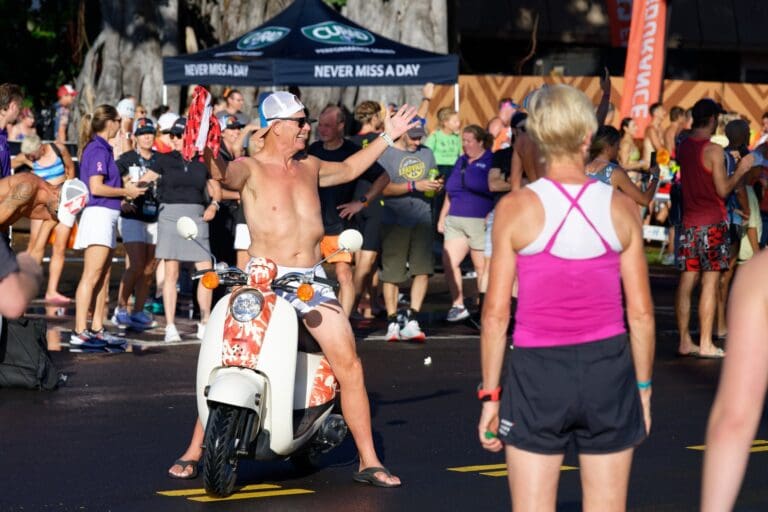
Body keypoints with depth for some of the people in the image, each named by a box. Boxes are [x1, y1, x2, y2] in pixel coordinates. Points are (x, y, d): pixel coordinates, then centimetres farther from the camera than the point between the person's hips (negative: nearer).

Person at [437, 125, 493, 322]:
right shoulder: (461, 161, 19)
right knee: (449, 263, -6)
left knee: (482, 266, 0)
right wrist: (443, 217, 20)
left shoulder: (491, 161, -1)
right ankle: (457, 305, 1)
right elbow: (450, 191, 24)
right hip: (455, 220, 6)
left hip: (480, 221, -6)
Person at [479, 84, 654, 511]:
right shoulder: (621, 208, -2)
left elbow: (496, 312, -6)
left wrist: (490, 394, 3)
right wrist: (644, 388, 13)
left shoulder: (516, 208, -7)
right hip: (608, 368, 2)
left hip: (537, 370, -2)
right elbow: (641, 312, 1)